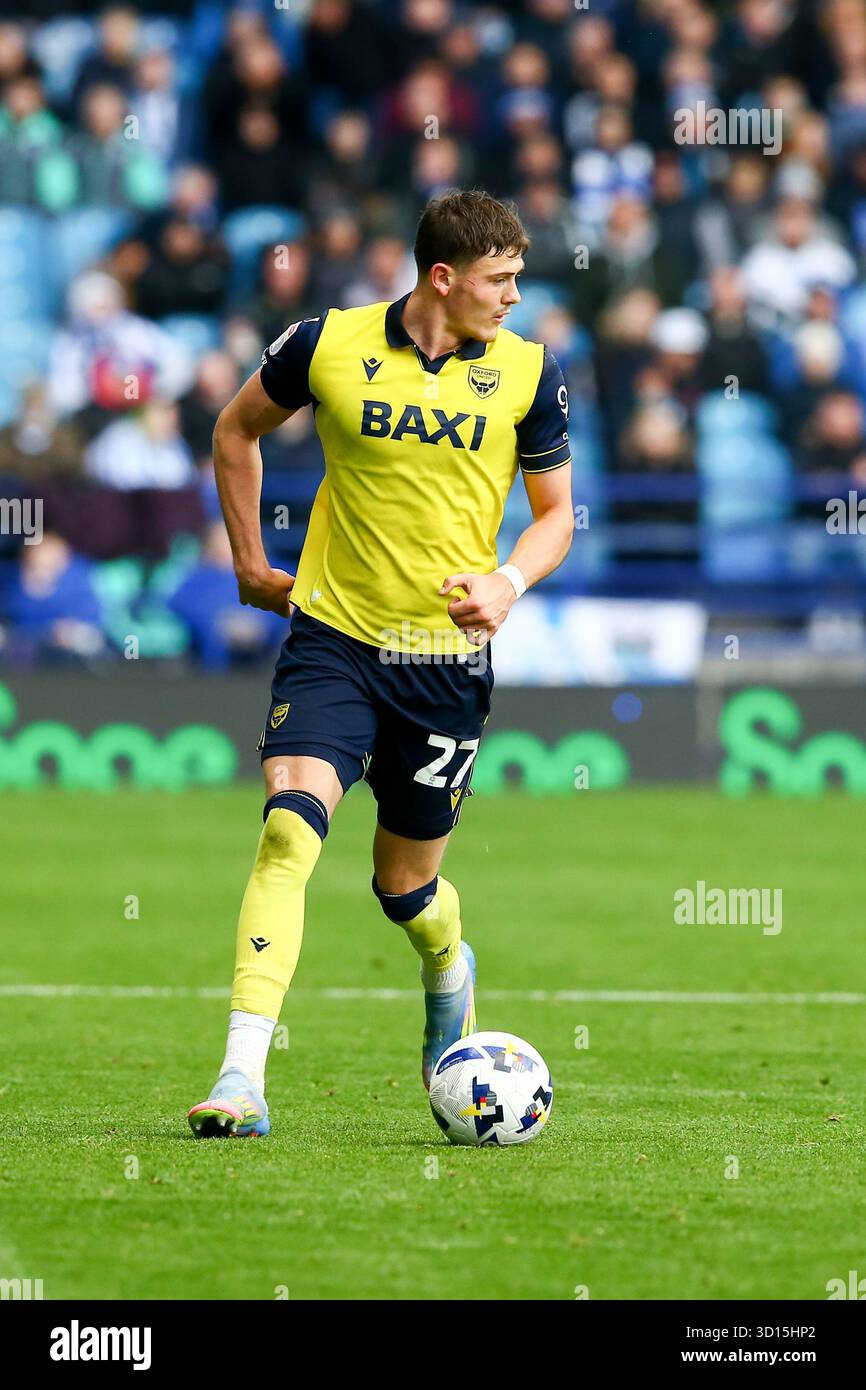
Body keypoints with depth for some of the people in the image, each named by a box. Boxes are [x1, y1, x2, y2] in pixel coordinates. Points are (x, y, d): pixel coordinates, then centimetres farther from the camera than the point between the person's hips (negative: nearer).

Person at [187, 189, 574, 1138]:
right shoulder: (329, 345, -5)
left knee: (405, 888, 10)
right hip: (333, 637, -1)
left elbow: (556, 512, 9)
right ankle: (241, 1079, -25)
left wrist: (509, 582, -11)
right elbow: (237, 430, 14)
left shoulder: (527, 373, -2)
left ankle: (449, 976, 47)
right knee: (289, 829, -22)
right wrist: (251, 563, 14)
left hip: (448, 657, 1)